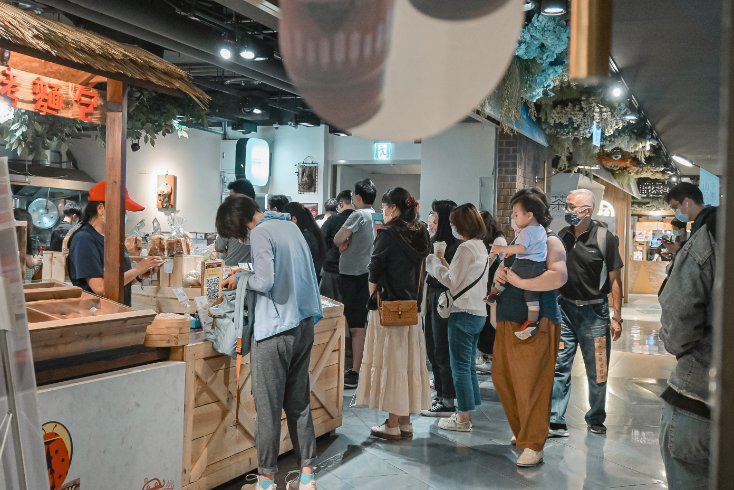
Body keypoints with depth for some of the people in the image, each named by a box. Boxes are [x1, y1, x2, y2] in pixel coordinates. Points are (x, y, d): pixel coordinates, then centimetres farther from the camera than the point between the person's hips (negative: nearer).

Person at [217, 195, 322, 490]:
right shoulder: (290, 226, 12)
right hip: (304, 325, 8)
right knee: (299, 403, 13)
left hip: (275, 330, -8)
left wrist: (240, 279, -3)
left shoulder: (261, 232, -12)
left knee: (269, 407, 3)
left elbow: (265, 281, -22)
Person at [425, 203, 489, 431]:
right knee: (469, 366, 14)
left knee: (460, 367, -2)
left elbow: (451, 281, -12)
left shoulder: (465, 248, -14)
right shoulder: (481, 246, 14)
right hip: (478, 312, 9)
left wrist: (434, 263, 0)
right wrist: (445, 264, 12)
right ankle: (466, 413, 21)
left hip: (463, 314, -9)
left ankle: (463, 419, 3)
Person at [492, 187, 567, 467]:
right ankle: (522, 430, 30)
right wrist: (499, 273, 1)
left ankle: (533, 445, 6)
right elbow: (507, 270, 25)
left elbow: (559, 276, -25)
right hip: (508, 323, 8)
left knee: (531, 385, -4)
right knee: (502, 378, 12)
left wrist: (520, 281, -21)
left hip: (536, 324, -8)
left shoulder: (550, 241, -7)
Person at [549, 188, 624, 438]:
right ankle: (555, 422, 3)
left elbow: (615, 279, -6)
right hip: (564, 308, 3)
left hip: (594, 311, -3)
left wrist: (616, 317, -8)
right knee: (559, 366, -2)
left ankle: (596, 420, 26)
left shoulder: (604, 237, -7)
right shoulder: (562, 236, 5)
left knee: (597, 371, 8)